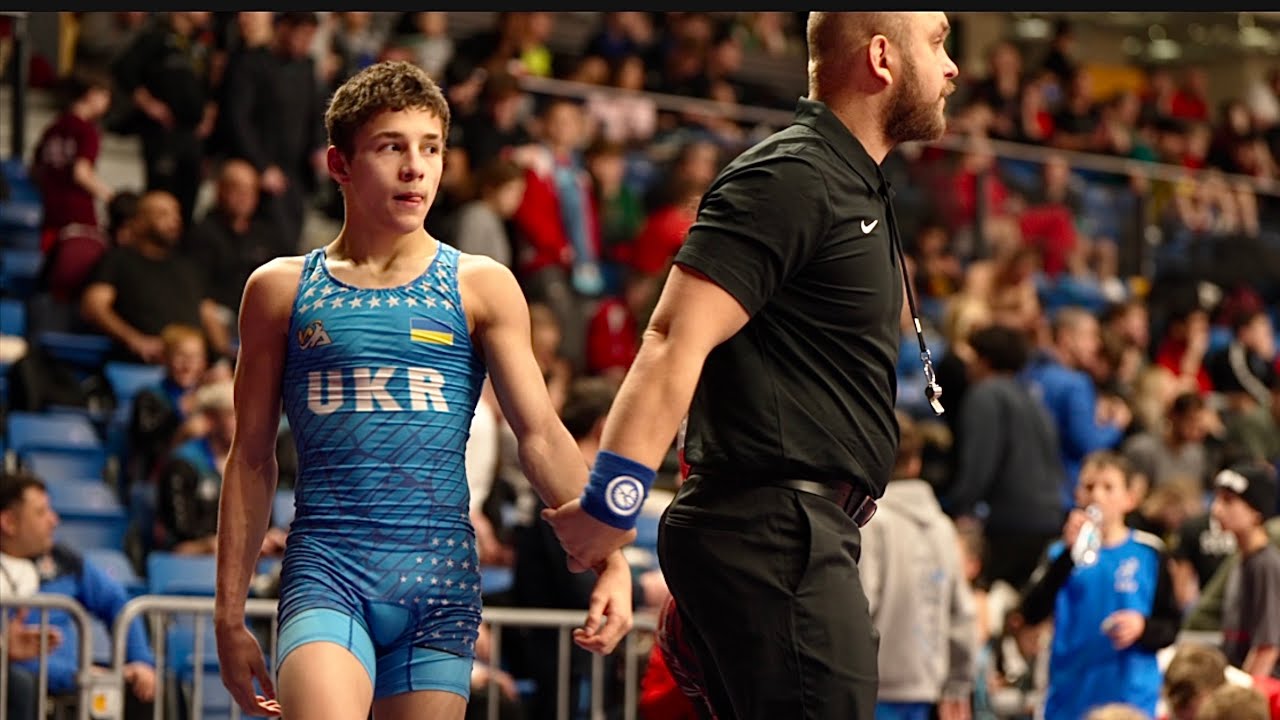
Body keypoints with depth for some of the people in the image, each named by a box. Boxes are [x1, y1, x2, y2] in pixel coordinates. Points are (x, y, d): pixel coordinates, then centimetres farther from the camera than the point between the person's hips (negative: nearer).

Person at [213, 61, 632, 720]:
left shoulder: (481, 288, 8)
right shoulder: (282, 289, 9)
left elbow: (541, 436, 2)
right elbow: (251, 460, 12)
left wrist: (609, 560, -13)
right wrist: (229, 616, 9)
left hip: (439, 573, 1)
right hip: (324, 571, -1)